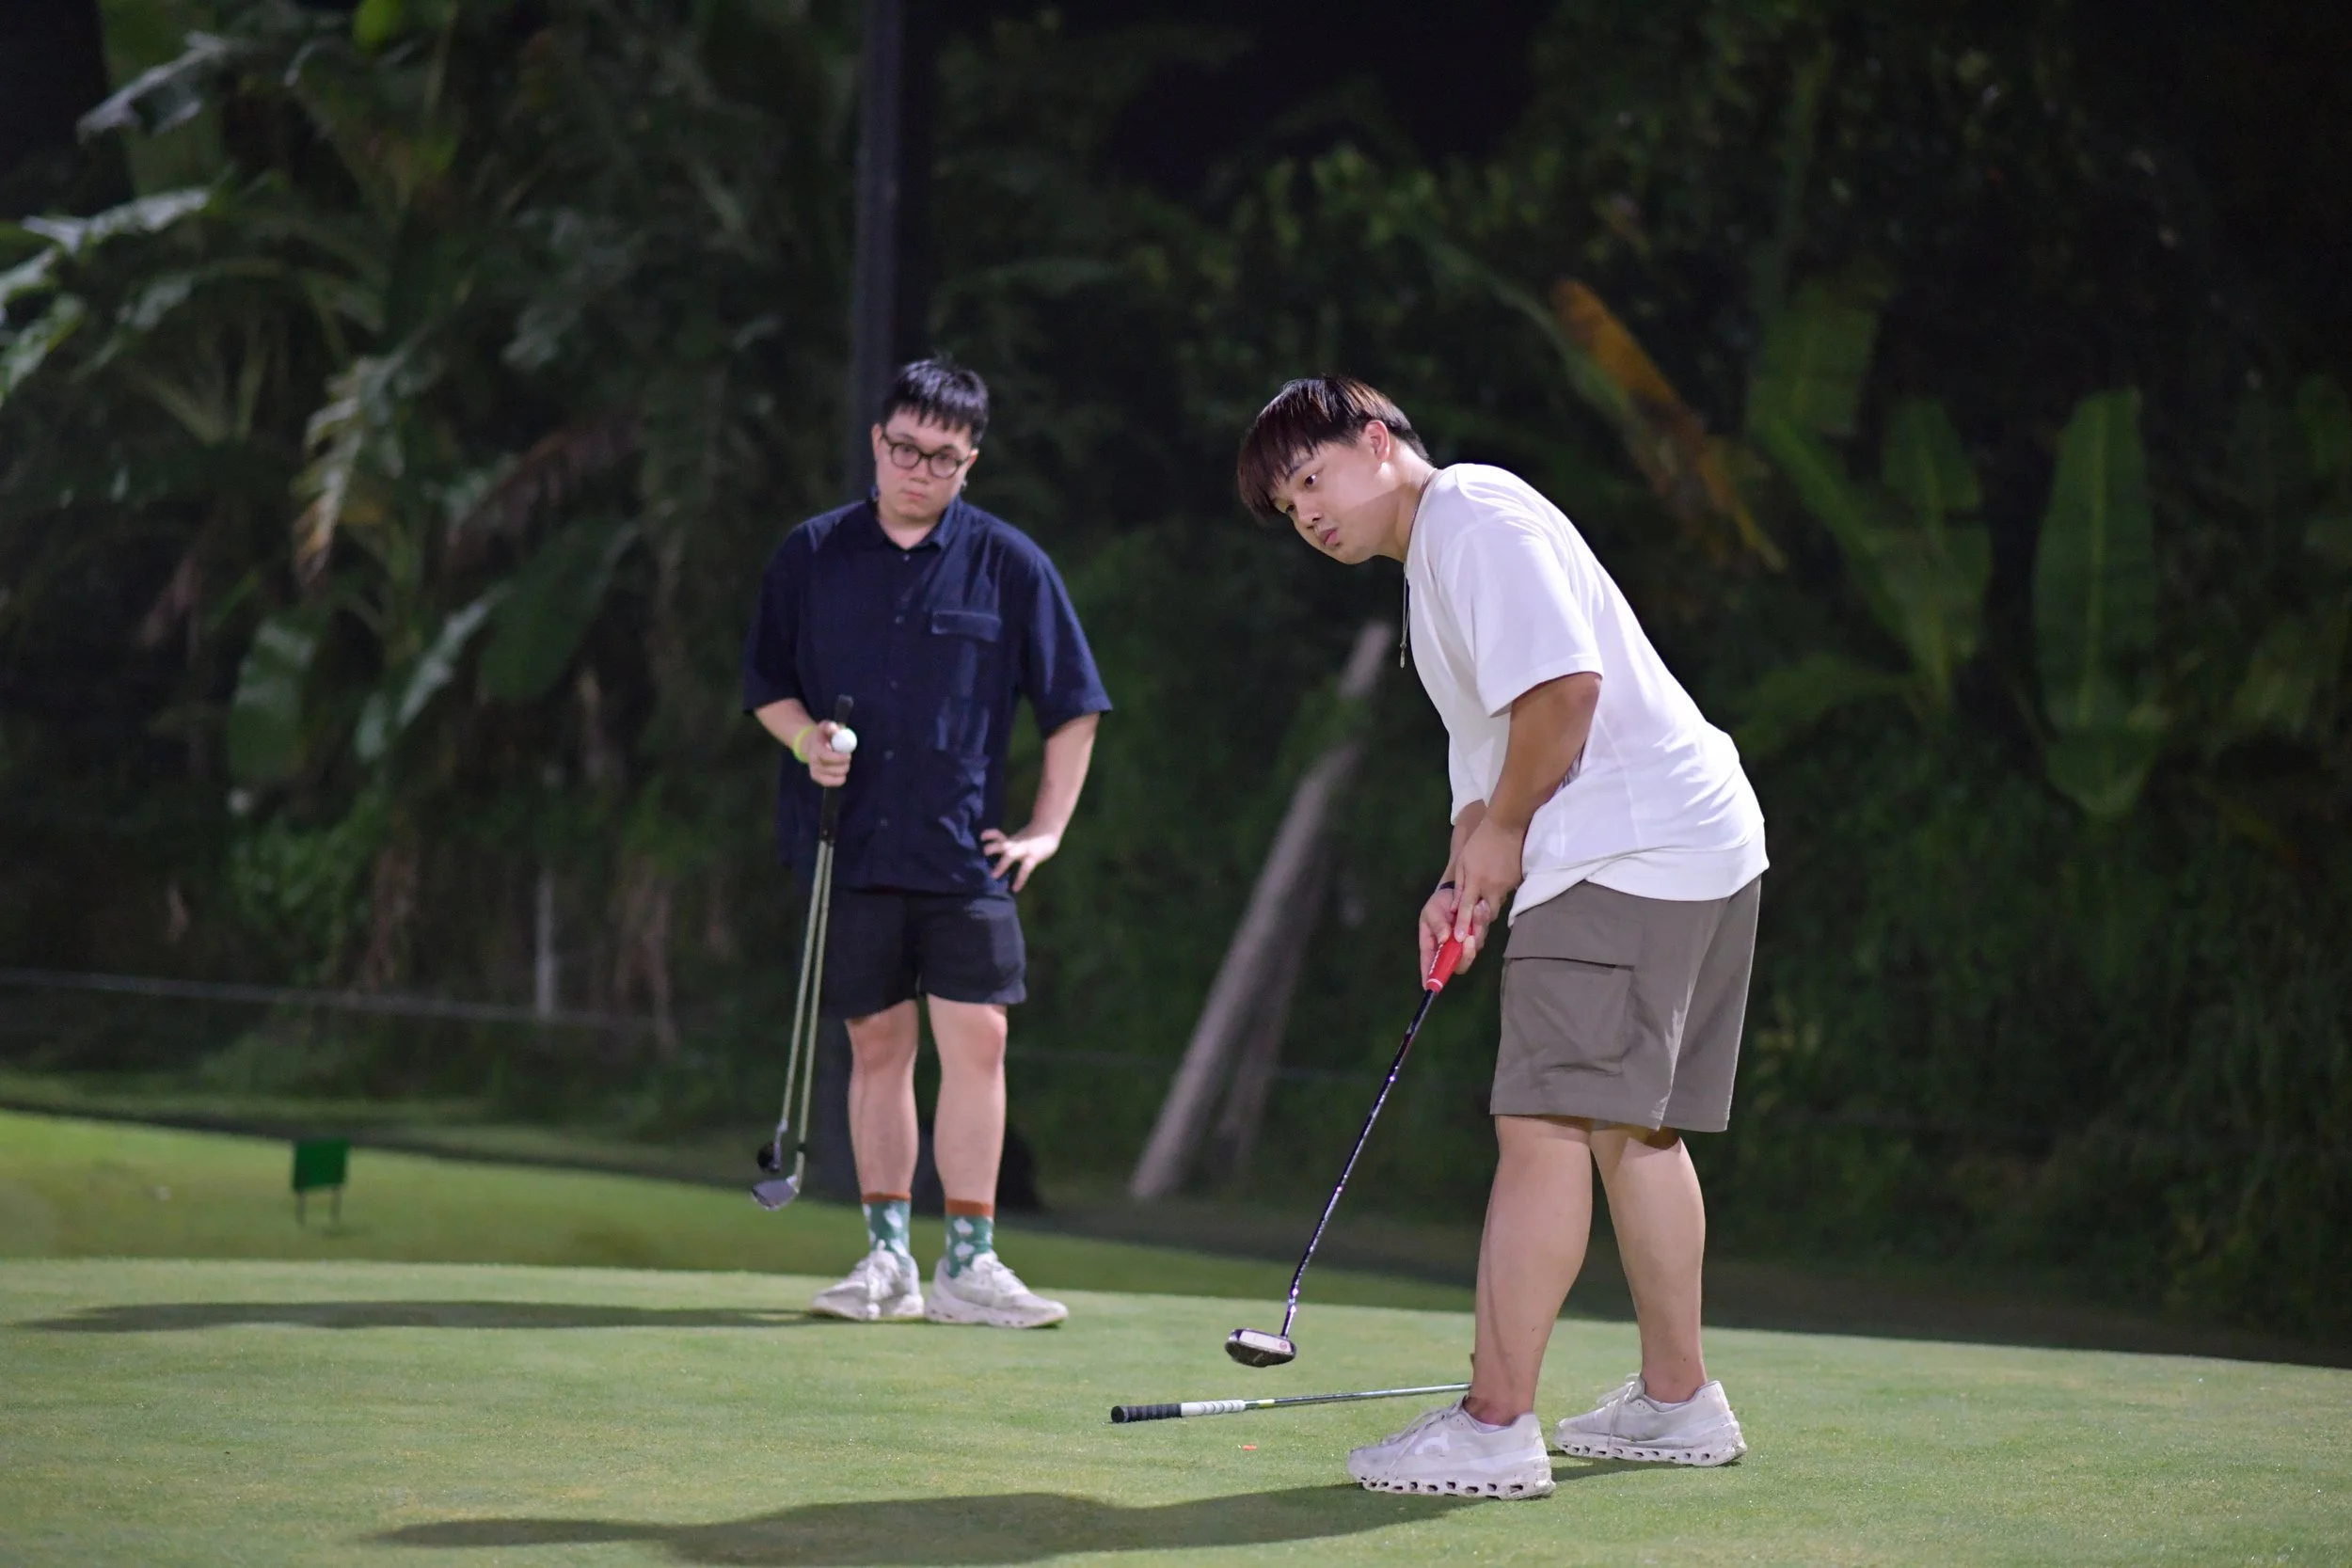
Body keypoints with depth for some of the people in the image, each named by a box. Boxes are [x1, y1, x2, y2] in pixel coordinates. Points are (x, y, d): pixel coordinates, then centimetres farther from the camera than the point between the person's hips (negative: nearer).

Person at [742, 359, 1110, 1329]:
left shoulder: (1010, 565, 2)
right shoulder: (812, 556, 7)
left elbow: (1072, 704, 8)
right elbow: (764, 683, 14)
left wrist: (1047, 828, 4)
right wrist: (804, 739, -6)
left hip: (962, 850, -1)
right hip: (848, 845, 1)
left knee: (976, 1039, -7)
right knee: (878, 1045, 5)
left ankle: (967, 1264, -2)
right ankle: (887, 1257, 10)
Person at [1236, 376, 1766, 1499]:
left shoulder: (1475, 515, -9)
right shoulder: (1432, 566, 24)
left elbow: (1565, 683, -21)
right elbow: (1487, 748, 25)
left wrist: (1503, 830, -9)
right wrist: (1466, 876, 9)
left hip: (1629, 851, -11)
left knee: (1546, 1121, -14)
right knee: (1630, 1125, 17)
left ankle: (1495, 1426, -16)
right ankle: (1676, 1401, 26)